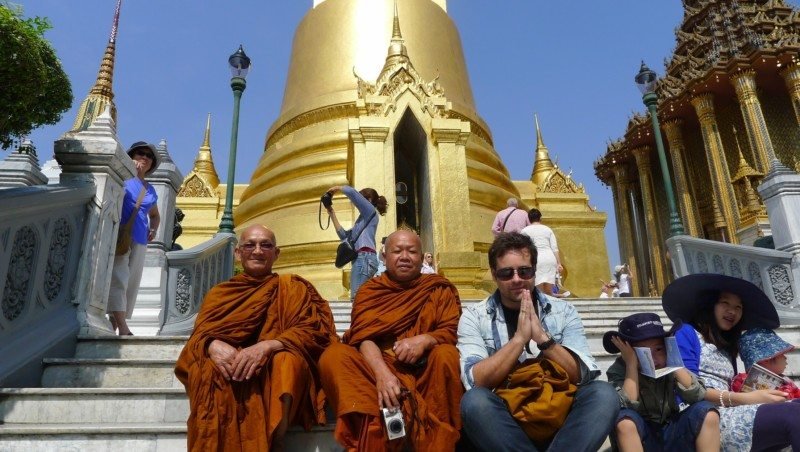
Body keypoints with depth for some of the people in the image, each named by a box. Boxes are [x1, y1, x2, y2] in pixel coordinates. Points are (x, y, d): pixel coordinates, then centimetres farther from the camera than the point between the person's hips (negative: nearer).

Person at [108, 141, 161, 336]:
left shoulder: (151, 190, 21)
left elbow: (155, 215, 32)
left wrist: (153, 229, 12)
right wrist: (132, 171, -12)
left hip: (139, 241, 6)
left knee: (131, 285, 4)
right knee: (118, 279, -16)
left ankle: (112, 325, 10)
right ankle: (123, 328, -24)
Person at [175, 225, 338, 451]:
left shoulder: (292, 287, 13)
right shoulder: (218, 292, 20)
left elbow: (311, 331, -1)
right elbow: (198, 336, 9)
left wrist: (266, 346, -21)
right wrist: (214, 346, -18)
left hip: (275, 373, -1)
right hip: (227, 369, 2)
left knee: (288, 359, -34)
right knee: (210, 369, -32)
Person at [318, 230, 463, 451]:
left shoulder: (440, 289, 12)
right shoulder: (370, 290, 11)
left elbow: (452, 331, 3)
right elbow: (363, 336, -3)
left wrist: (425, 340, -20)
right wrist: (382, 372, -24)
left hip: (424, 369, 0)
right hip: (377, 368, 0)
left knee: (447, 355, -30)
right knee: (334, 355, -24)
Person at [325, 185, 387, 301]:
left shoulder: (370, 211, 6)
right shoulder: (363, 219, 30)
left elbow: (351, 192, -6)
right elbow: (343, 235, 27)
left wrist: (337, 188, 12)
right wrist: (332, 215, 26)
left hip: (364, 258, -9)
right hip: (362, 259, 9)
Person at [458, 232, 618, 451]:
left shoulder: (563, 311, 5)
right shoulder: (474, 317, -1)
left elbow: (584, 375, -5)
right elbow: (476, 382, -14)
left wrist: (543, 338, -18)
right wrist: (519, 338, -22)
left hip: (559, 416, 2)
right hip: (503, 424, -1)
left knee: (603, 393, -25)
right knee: (474, 401, -33)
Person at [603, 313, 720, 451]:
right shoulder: (619, 369, -12)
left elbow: (696, 396, -18)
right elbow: (628, 407, -27)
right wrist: (631, 364, -24)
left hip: (672, 436, 3)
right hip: (642, 439, -3)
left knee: (707, 412, -19)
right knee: (625, 420, -34)